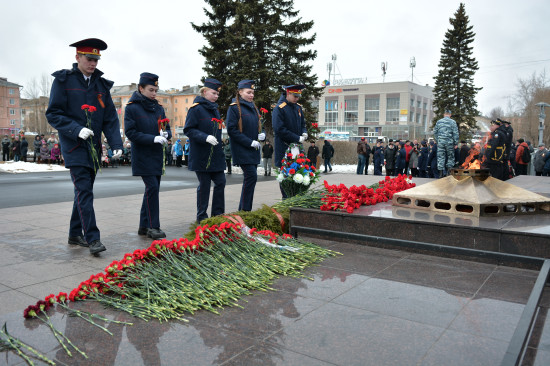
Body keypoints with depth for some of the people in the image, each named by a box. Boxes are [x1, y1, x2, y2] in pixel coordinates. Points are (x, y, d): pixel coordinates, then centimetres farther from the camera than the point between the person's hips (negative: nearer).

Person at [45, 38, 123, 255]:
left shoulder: (102, 85, 10)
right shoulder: (63, 80, -2)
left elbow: (110, 118, 7)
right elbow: (53, 114, -6)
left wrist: (116, 143, -6)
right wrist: (76, 129, -20)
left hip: (93, 146, 5)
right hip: (73, 146, -5)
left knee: (84, 190, 11)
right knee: (84, 190, -13)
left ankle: (75, 235, 23)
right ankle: (92, 238, -11)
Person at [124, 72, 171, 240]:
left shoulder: (159, 108, 12)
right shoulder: (132, 108, -6)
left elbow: (167, 128, 15)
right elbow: (130, 132, -11)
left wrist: (166, 135, -10)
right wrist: (153, 139, -20)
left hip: (157, 155, 6)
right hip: (142, 155, -6)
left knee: (152, 189, 9)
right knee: (152, 187, -14)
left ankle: (144, 226, 20)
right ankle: (153, 226, -5)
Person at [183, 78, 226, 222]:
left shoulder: (215, 109, 16)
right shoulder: (196, 108, -9)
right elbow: (188, 130, -14)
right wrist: (205, 137, -25)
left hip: (216, 154, 7)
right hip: (201, 155, -7)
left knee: (220, 182, 6)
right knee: (204, 185, 0)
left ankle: (217, 214, 18)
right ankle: (201, 216, 14)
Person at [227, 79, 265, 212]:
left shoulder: (253, 107, 17)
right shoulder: (234, 108, -6)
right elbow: (232, 130, -13)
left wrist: (261, 134, 2)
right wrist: (250, 142, -16)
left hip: (254, 150, 8)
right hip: (242, 150, -8)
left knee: (250, 178, 7)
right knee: (251, 176, -16)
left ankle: (247, 209, 15)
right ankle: (243, 211, -8)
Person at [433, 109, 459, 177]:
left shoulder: (439, 121, 8)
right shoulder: (453, 122, 0)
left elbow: (435, 132, 11)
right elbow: (455, 133, -4)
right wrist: (456, 143, 1)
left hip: (440, 142, 2)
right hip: (449, 142, -2)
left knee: (440, 157, 3)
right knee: (450, 157, 8)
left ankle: (441, 173, 0)